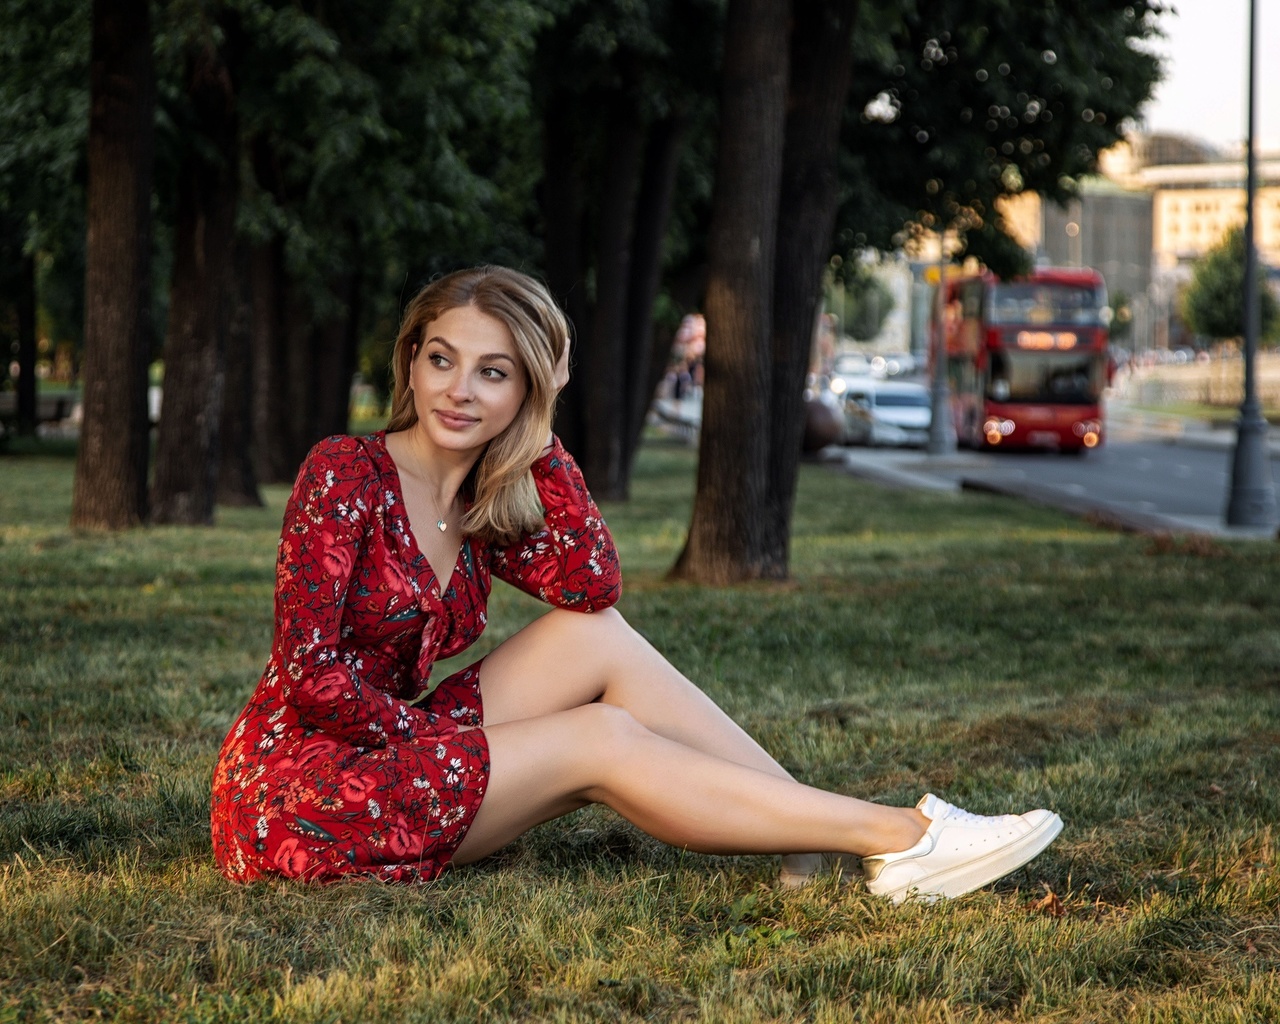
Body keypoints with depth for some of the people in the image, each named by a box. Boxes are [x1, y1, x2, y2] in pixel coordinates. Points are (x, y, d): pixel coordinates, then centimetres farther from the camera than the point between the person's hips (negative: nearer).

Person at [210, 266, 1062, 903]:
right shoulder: (345, 475, -14)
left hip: (390, 747, 7)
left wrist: (539, 434, -6)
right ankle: (896, 838, -12)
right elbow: (312, 676, -20)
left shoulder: (481, 509, 9)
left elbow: (592, 586, -8)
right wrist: (444, 738, -12)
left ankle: (814, 837, -7)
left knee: (598, 638, -5)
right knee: (602, 741, -13)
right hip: (294, 790, -7)